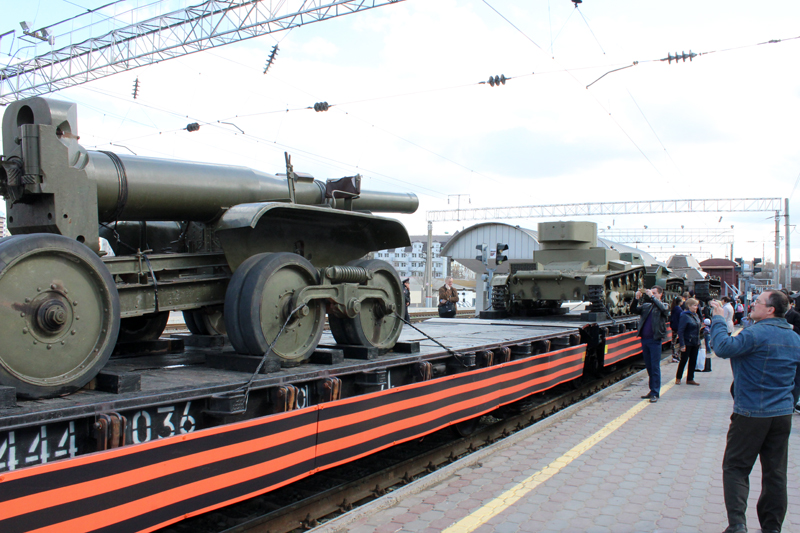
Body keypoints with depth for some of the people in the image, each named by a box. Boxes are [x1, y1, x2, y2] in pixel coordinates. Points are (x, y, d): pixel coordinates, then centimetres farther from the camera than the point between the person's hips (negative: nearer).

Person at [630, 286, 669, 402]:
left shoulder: (663, 305, 2)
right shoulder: (646, 306, 14)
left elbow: (663, 309, -20)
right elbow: (633, 310, 8)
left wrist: (652, 297, -20)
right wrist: (636, 299, -7)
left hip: (655, 340, -5)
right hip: (644, 339, 5)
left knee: (655, 367, -4)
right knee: (648, 367, 13)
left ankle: (655, 393, 0)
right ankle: (652, 390, 23)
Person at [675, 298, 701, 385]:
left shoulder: (696, 315, 9)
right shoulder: (685, 316, -15)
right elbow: (680, 331, -17)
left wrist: (699, 342, 15)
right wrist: (682, 344, -21)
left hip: (695, 343, 7)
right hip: (687, 343, -7)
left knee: (693, 361, 10)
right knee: (683, 360, 3)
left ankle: (690, 379, 19)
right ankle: (678, 378, 18)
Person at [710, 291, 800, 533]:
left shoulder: (757, 334, -17)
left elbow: (724, 348, -25)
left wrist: (718, 319, -14)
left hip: (751, 415, -7)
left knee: (735, 468, 3)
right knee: (775, 473, 12)